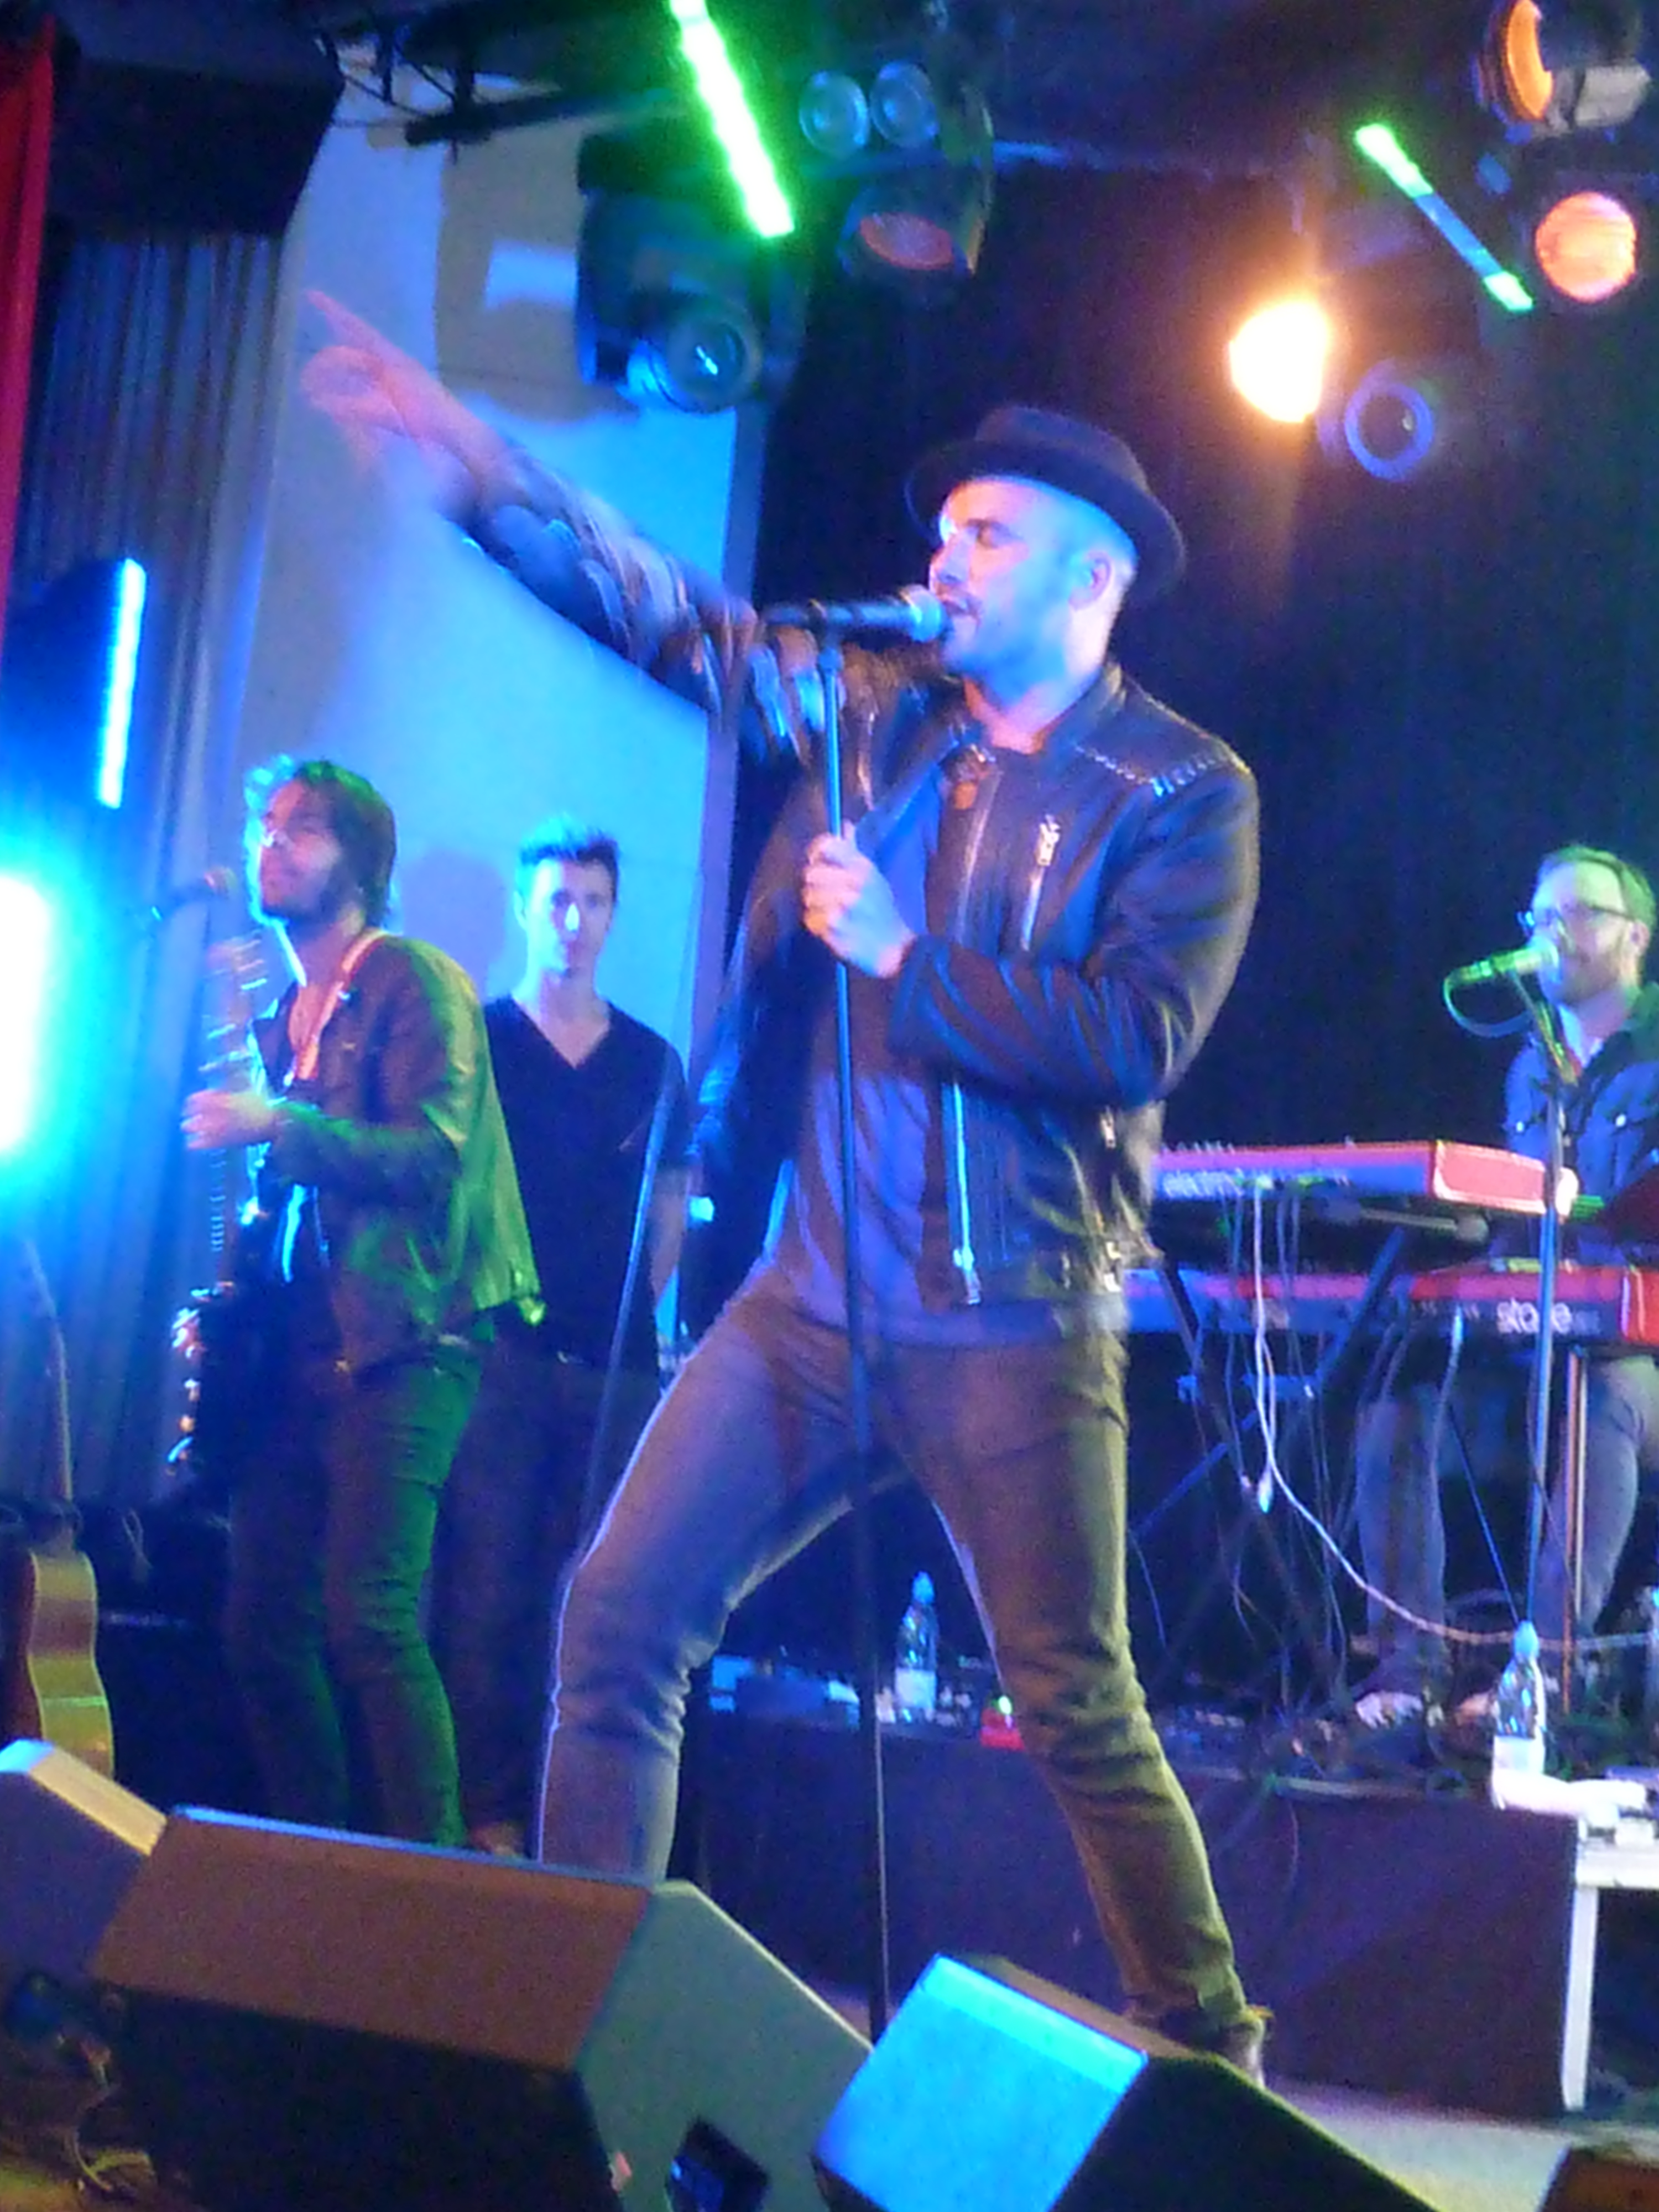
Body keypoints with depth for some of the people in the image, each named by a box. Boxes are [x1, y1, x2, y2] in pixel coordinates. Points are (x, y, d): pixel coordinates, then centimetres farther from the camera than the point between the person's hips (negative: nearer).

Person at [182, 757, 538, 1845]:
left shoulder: (414, 982, -2)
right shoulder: (278, 1021, 21)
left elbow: (434, 1155, -13)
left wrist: (276, 1126, -20)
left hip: (398, 1341, -8)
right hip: (296, 1347, 8)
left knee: (371, 1617, -17)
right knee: (264, 1624, 4)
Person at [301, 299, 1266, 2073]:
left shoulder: (1182, 793, -3)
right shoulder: (876, 709, 11)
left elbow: (1141, 1037, -15)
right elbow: (673, 618, 10)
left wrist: (905, 957, -16)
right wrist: (480, 475, 1)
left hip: (1013, 1323, -5)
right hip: (810, 1297, 5)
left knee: (1079, 1712, 0)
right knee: (619, 1620, 0)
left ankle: (1210, 2063, 17)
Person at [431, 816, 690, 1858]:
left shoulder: (652, 1060, 14)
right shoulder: (477, 1040, 6)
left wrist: (644, 1306, 8)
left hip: (619, 1365, 3)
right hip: (502, 1352, -3)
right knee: (488, 1595, -8)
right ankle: (488, 1816, -6)